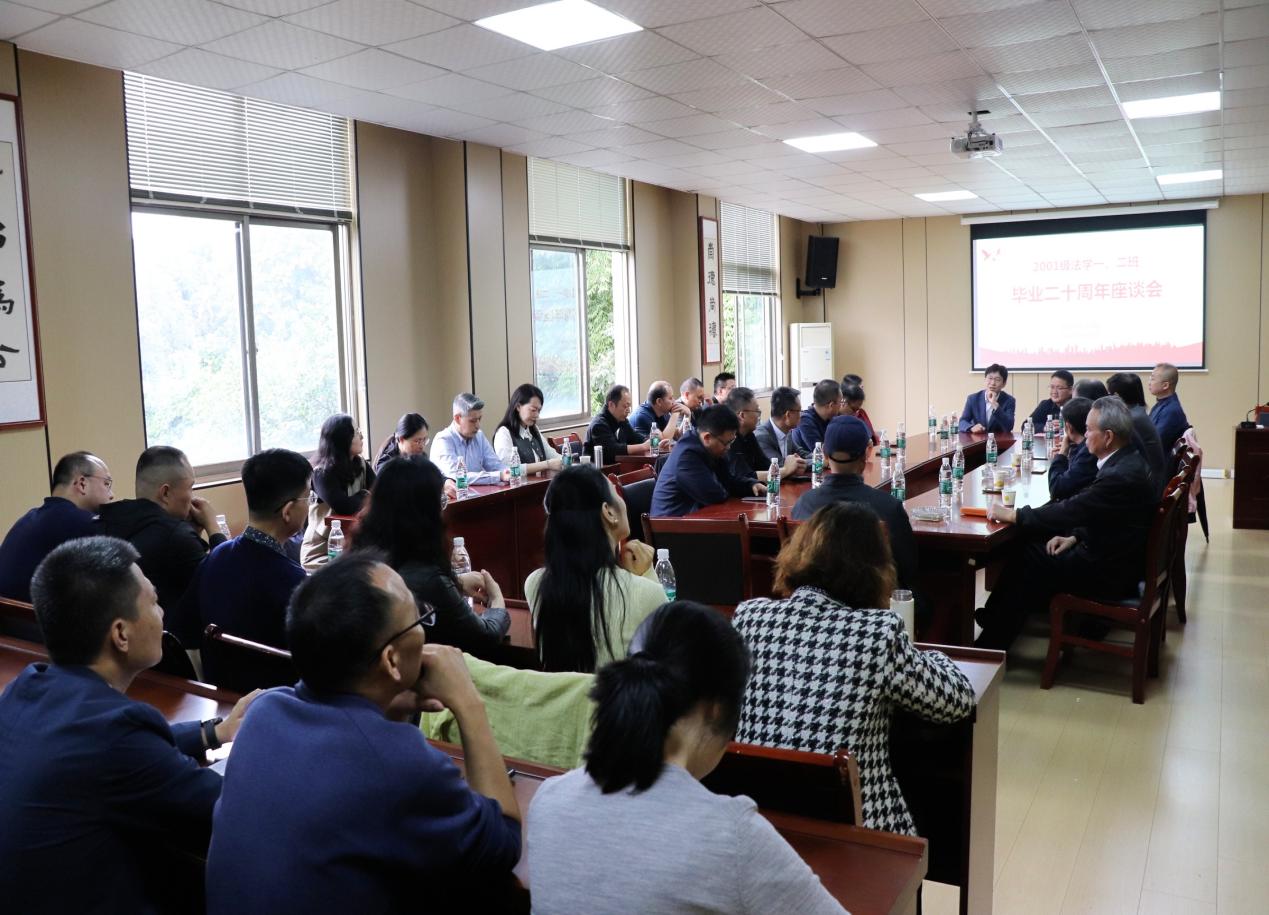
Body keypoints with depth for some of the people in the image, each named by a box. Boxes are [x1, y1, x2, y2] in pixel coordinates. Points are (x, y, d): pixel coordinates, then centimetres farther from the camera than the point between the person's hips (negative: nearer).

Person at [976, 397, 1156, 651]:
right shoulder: (1127, 460, 3)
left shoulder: (1120, 476, -28)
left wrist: (1012, 514, -17)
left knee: (1027, 563, -2)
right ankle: (996, 617, 19)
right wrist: (1074, 537, 2)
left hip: (1109, 573, -9)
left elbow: (1068, 510, -26)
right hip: (1115, 555, 9)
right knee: (1030, 548, 9)